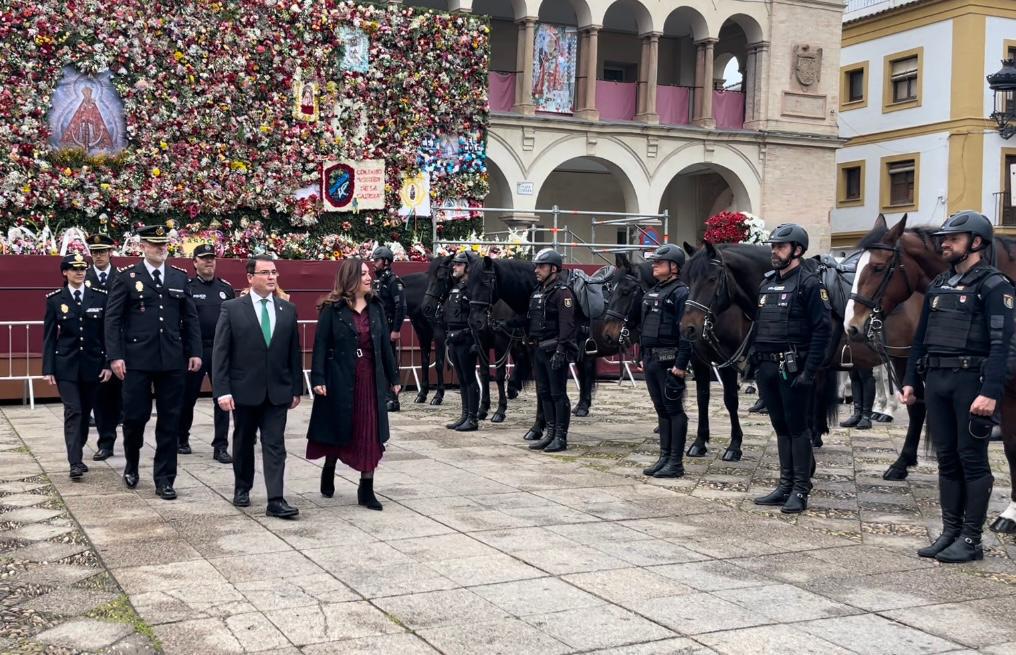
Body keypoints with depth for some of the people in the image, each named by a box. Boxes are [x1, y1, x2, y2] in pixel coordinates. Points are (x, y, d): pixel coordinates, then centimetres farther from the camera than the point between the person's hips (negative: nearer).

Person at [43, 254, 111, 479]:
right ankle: (75, 463, -13)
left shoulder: (100, 297, 3)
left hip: (93, 364, 2)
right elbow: (49, 336, 1)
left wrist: (108, 364, -2)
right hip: (66, 365, -2)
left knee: (85, 412, 10)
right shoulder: (54, 299, 0)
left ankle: (77, 454, 26)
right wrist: (48, 368, -4)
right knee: (73, 411, -10)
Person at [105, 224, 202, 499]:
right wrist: (115, 356, -10)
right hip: (137, 359, -3)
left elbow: (190, 317, 12)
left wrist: (195, 352, 4)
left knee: (170, 420, 4)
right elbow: (112, 319, -2)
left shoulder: (180, 277, 11)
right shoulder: (127, 277, 1)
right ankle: (131, 465, 29)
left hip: (172, 360, 3)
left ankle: (164, 479, 12)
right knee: (135, 415, 1)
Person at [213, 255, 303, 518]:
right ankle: (242, 488, 32)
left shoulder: (288, 309, 5)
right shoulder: (231, 309, -4)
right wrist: (222, 390, -13)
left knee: (275, 445, -3)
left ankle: (276, 500, -5)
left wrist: (297, 388, 6)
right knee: (244, 442, 14)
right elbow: (220, 353, -7)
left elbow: (294, 352, 8)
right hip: (244, 390, -1)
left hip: (278, 390, 2)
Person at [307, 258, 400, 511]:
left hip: (371, 378, 4)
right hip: (340, 379, -4)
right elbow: (321, 344, -9)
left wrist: (393, 377, 10)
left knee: (371, 433, 3)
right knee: (338, 429, 10)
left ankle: (366, 489, 10)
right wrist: (318, 378, -17)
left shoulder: (375, 307, 6)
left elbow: (385, 343, 9)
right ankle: (328, 471, 36)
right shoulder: (332, 309, -7)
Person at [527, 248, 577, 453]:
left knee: (558, 394, -3)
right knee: (544, 393, 13)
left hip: (554, 350, -9)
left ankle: (561, 437, 3)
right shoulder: (537, 292, 15)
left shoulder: (562, 292, -12)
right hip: (539, 350, 9)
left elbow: (567, 325, -19)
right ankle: (550, 433, 22)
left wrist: (560, 351, -25)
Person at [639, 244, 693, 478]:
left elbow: (686, 332, -18)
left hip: (669, 360, -8)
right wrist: (643, 357, 17)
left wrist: (681, 364, -22)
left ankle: (676, 463, 4)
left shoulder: (680, 293, -11)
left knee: (674, 410, -2)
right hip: (652, 360, 8)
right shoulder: (651, 293, 15)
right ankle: (664, 458, 19)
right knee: (661, 410, 13)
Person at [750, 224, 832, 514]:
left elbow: (822, 330, -13)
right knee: (780, 427, 13)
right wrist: (754, 360, 12)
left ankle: (800, 490, 7)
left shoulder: (809, 284, -8)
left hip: (792, 369, -7)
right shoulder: (766, 283, 14)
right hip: (767, 368, 7)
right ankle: (785, 485, 21)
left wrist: (809, 371, -18)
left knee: (797, 428, -1)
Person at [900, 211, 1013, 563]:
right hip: (936, 381, 7)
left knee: (972, 460, 0)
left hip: (971, 380, -7)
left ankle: (971, 539, 7)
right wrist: (909, 380, 12)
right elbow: (920, 338, 18)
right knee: (947, 459, 11)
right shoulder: (938, 285, 15)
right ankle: (950, 532, 19)